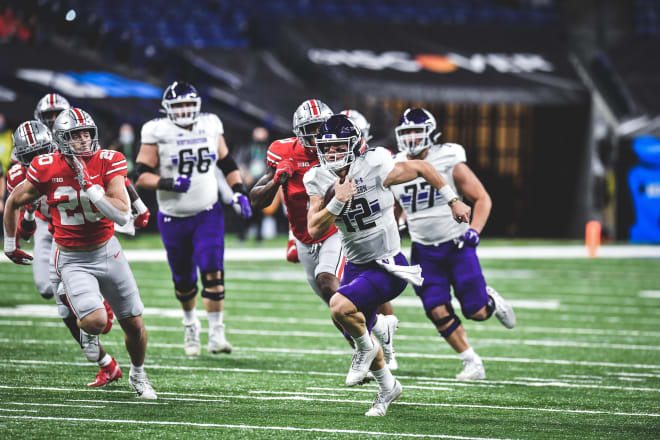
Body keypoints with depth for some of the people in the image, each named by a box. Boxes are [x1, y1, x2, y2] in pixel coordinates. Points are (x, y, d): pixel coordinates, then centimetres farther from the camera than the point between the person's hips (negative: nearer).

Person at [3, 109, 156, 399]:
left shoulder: (107, 163, -14)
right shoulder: (47, 170, -15)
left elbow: (122, 216, -22)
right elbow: (14, 202, 3)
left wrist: (90, 187, -32)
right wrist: (10, 244, 14)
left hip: (107, 252, 2)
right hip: (72, 260, -2)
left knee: (134, 325, 9)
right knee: (96, 322, -22)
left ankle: (138, 375, 38)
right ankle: (83, 322, 17)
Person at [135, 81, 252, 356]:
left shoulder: (210, 127, 2)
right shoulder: (158, 133, -9)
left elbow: (227, 164, 15)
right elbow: (141, 176, -11)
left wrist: (239, 192, 2)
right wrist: (168, 183, -26)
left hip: (208, 214, 1)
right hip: (173, 217, -1)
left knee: (213, 273, -15)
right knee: (183, 280, 11)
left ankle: (216, 334, -13)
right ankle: (190, 326, 37)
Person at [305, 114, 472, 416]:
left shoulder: (376, 170, -20)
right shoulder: (319, 181, -5)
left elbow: (421, 168, -4)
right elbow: (314, 230, -12)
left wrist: (453, 201, 4)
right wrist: (337, 201, -27)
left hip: (387, 267, -6)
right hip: (355, 266, 6)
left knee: (340, 306, -28)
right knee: (357, 332, 16)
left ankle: (365, 347, 2)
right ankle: (387, 386, 41)